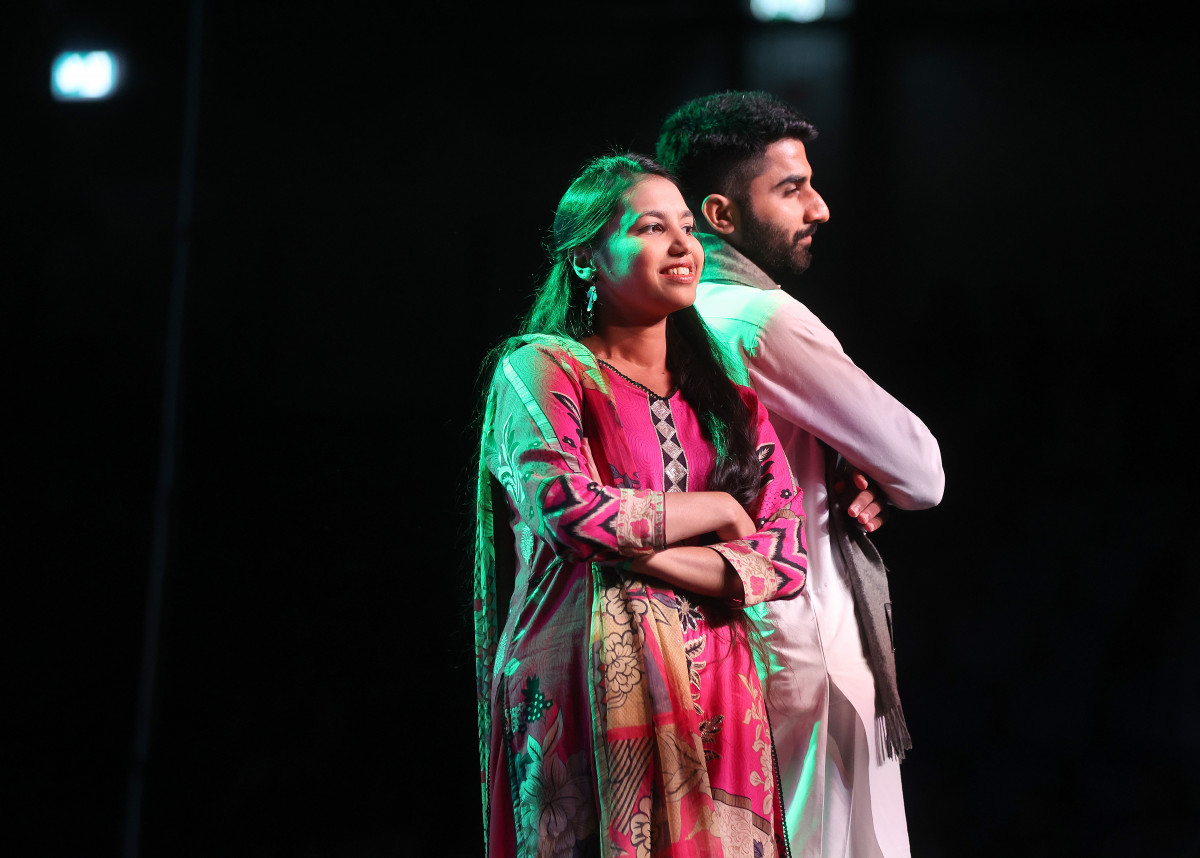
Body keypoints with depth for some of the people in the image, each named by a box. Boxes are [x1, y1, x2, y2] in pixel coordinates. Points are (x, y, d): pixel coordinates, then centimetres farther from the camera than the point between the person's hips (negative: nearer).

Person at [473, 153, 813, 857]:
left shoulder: (730, 395, 15)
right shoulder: (539, 368, 0)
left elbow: (786, 558, 3)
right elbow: (569, 510, -17)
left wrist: (639, 551, -11)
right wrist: (718, 510, -3)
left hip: (716, 694, 5)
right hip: (591, 688, -4)